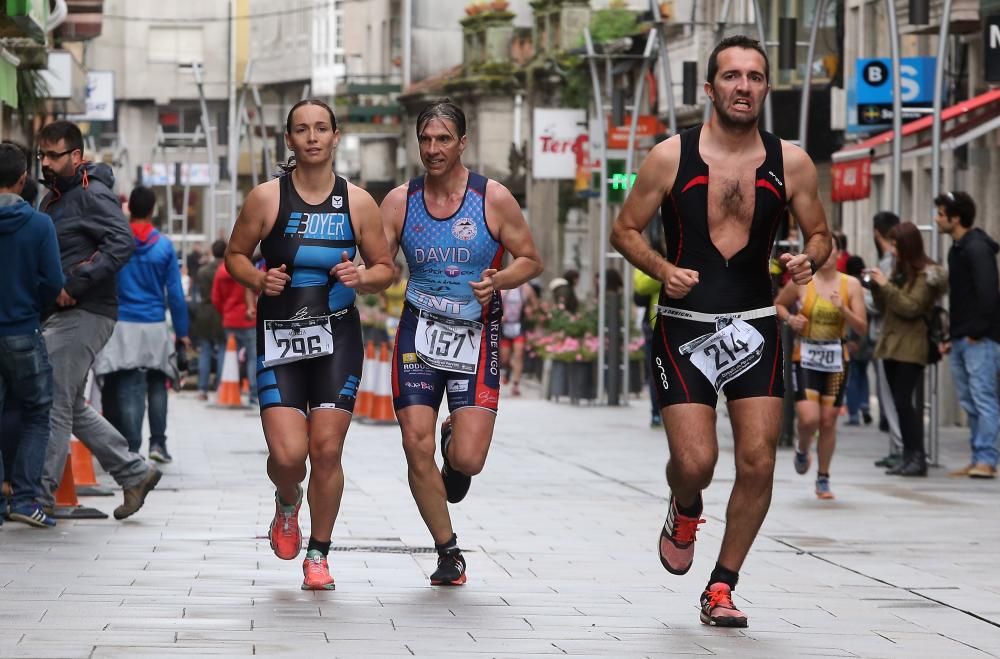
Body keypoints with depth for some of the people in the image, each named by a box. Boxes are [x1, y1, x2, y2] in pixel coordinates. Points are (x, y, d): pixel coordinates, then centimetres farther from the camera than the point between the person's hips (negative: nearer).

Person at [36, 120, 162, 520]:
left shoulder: (93, 195, -10)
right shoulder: (53, 198, 19)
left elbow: (122, 243, -23)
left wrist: (74, 284, -25)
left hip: (85, 315, -10)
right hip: (61, 315, 10)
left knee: (54, 405, -10)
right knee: (72, 407, 13)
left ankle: (40, 497, -8)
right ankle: (135, 473, 22)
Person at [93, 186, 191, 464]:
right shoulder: (164, 246, -1)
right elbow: (175, 293, 2)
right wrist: (182, 331, 6)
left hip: (123, 326, 0)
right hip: (155, 326, 0)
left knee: (128, 389, 1)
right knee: (157, 386, 16)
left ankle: (131, 449, -4)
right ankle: (158, 442, 11)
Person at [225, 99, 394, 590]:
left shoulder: (358, 203, 1)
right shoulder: (267, 198, -3)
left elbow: (385, 269, 9)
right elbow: (235, 255, 8)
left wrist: (362, 278, -13)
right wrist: (259, 279, -12)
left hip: (338, 337, 1)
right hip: (279, 338, -1)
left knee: (327, 451, -4)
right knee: (287, 454, -11)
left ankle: (318, 555, 13)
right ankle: (287, 506, 26)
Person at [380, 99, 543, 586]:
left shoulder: (494, 199, -5)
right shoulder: (400, 201, 2)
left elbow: (530, 260, 2)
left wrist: (498, 281, -18)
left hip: (475, 333, -2)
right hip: (419, 329, 2)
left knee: (467, 459, -13)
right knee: (417, 447, -5)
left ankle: (454, 450, 27)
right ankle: (449, 553, 14)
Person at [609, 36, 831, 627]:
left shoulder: (791, 163, 0)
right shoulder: (671, 157, -6)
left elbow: (820, 233, 11)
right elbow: (625, 230, 3)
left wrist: (810, 260, -12)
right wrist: (663, 269, -16)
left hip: (755, 327, 2)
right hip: (685, 328, -2)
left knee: (758, 463, -4)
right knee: (695, 461, -12)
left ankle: (722, 588, 11)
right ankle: (685, 512, 27)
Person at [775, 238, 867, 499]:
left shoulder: (851, 285, 0)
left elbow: (862, 328, -2)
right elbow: (778, 304, 15)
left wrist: (843, 309, -18)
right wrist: (789, 318, -6)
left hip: (836, 360, 1)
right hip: (806, 357, -1)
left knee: (828, 421, 4)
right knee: (809, 418, -15)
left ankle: (823, 479, 20)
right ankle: (802, 450, 20)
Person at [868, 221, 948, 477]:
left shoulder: (926, 274, -7)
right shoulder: (899, 270, 16)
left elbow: (911, 308, -15)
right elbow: (885, 307, 20)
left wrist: (886, 285, -15)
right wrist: (876, 286, 4)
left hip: (910, 347, -8)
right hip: (891, 344, 8)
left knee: (904, 402, -13)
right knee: (899, 403, 7)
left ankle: (918, 458, -11)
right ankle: (908, 457, 9)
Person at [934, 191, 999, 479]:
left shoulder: (977, 248, -12)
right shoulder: (958, 249, 18)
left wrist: (976, 331, -18)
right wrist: (953, 337, 15)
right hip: (961, 339, 10)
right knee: (969, 402, 10)